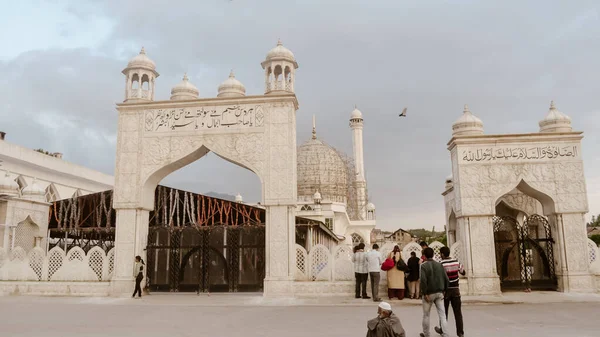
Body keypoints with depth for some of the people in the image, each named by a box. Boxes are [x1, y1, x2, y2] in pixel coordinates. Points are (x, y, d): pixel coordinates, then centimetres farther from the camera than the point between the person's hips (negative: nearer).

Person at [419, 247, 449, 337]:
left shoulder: (423, 266, -10)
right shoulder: (439, 265, 4)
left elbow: (423, 280, -21)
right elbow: (446, 279, 1)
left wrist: (425, 293, -15)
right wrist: (443, 290, 8)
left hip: (429, 293, -3)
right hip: (439, 293, 4)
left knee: (426, 315, 12)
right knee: (442, 315, 4)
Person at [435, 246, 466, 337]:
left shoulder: (441, 264, -14)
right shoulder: (456, 261, 0)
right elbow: (463, 272, 15)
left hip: (445, 290, -3)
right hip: (455, 289, 3)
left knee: (444, 312, 10)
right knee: (458, 311, 5)